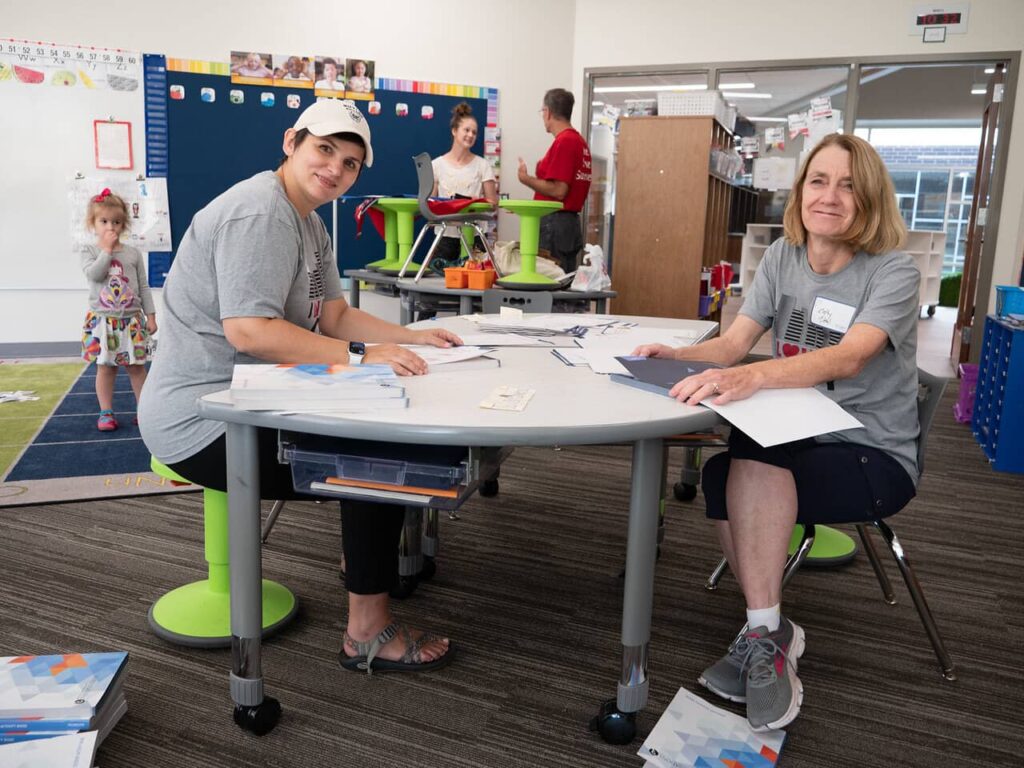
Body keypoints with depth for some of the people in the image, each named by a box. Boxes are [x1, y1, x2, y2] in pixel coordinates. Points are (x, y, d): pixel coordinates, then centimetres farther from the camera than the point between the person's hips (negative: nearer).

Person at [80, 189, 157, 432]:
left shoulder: (133, 253, 5)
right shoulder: (89, 252, 1)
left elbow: (143, 286, 7)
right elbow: (94, 274, -19)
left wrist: (150, 315, 3)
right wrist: (107, 249, -15)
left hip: (131, 319, 1)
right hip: (102, 320, -1)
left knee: (136, 366, 5)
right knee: (105, 367, 3)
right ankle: (106, 412, 13)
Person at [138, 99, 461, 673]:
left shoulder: (310, 222, 14)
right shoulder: (260, 213, -19)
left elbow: (335, 316, 13)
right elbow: (249, 330, -29)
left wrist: (412, 336, 0)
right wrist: (363, 357, -30)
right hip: (202, 424, -10)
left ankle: (369, 555, 32)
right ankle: (369, 634, -7)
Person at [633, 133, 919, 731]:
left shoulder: (893, 273, -13)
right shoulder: (783, 257, 3)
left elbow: (849, 358, -32)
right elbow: (733, 344, -4)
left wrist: (753, 376, -49)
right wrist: (679, 357, -25)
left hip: (875, 455, -5)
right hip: (801, 439, 5)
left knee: (752, 461, -31)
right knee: (722, 477, -25)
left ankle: (765, 635, -14)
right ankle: (772, 634, -6)